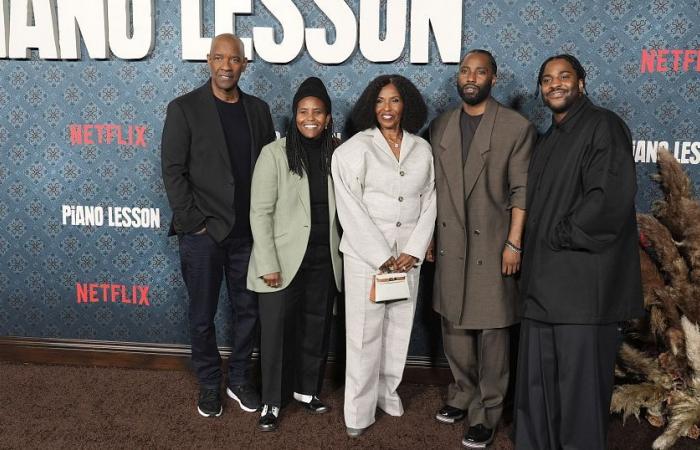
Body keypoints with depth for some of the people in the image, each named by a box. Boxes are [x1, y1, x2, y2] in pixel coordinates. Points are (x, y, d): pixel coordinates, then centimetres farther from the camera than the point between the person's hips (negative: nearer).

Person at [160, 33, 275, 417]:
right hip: (203, 233, -3)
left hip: (248, 233, 4)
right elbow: (172, 171, -7)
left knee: (248, 311, 12)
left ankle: (238, 380, 31)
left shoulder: (258, 109, 7)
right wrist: (194, 222, -11)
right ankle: (209, 386, 27)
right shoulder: (184, 108, -4)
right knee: (202, 316, 9)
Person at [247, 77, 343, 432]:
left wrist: (342, 254, 3)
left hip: (324, 259, 4)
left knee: (316, 328, 14)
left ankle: (307, 389, 33)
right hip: (285, 259, -3)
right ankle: (271, 401, 21)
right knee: (276, 331, 4)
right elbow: (260, 213, -9)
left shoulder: (337, 154, 3)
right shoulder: (274, 153, -8)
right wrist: (268, 264, -14)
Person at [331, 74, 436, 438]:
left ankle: (388, 391, 30)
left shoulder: (422, 150, 7)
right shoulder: (354, 149, -4)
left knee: (399, 327, 12)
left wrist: (413, 251, -5)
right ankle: (359, 411, 11)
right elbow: (351, 210, -10)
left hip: (408, 255, 4)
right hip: (365, 254, -3)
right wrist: (382, 256, -13)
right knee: (364, 332, 0)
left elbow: (429, 203, 6)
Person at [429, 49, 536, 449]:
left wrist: (514, 243, -12)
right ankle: (463, 393, 32)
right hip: (450, 244, 5)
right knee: (454, 324, 13)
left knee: (491, 330, 2)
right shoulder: (440, 126, 9)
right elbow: (433, 185, 12)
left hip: (492, 244, -4)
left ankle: (486, 413, 14)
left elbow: (522, 191, -7)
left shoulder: (518, 127, -5)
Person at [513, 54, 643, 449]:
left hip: (583, 282, -8)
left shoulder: (603, 126, -6)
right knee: (538, 379, 12)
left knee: (580, 382, 1)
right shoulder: (548, 141, 19)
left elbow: (612, 196, -18)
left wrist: (561, 237, -12)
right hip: (545, 282, 8)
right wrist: (532, 249, 7)